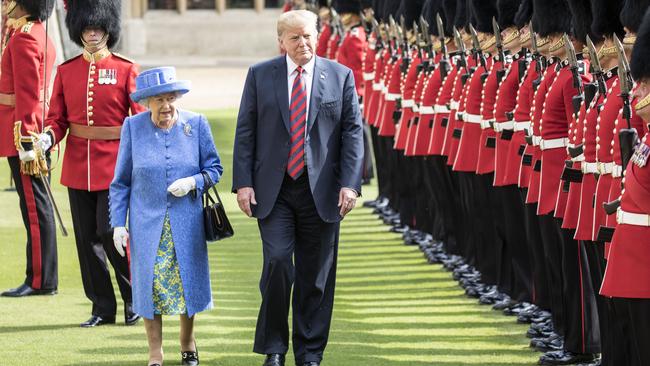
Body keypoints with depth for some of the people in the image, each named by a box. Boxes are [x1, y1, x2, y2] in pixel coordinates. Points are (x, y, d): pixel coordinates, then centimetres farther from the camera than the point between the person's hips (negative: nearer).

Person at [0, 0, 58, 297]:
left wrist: (26, 143, -22)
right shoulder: (40, 35, 15)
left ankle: (40, 281, -3)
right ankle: (44, 279, 15)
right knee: (38, 206, 11)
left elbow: (27, 94, -20)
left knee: (34, 207, -6)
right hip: (36, 135, 10)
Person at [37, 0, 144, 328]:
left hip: (114, 164, -4)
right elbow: (57, 118, 8)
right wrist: (48, 136, -14)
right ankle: (102, 307, 15)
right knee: (87, 239, 5)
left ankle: (135, 300, 10)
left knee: (111, 234, -9)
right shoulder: (66, 71, 6)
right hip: (78, 165, 4)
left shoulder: (126, 70, -2)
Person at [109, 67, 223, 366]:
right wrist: (118, 223, -2)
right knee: (150, 284, 0)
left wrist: (194, 182, -16)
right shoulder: (133, 127, -3)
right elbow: (121, 181, 3)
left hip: (186, 221, 1)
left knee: (187, 282, 8)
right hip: (147, 223, -1)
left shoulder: (196, 124, -2)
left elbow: (214, 168, 4)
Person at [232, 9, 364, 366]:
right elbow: (245, 132, 4)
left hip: (321, 191, 1)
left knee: (316, 276, 4)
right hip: (273, 190, -1)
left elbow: (353, 132, 2)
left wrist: (350, 183, -7)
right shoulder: (260, 75, 4)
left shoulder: (340, 76, 4)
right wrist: (243, 183, -4)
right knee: (277, 262, -13)